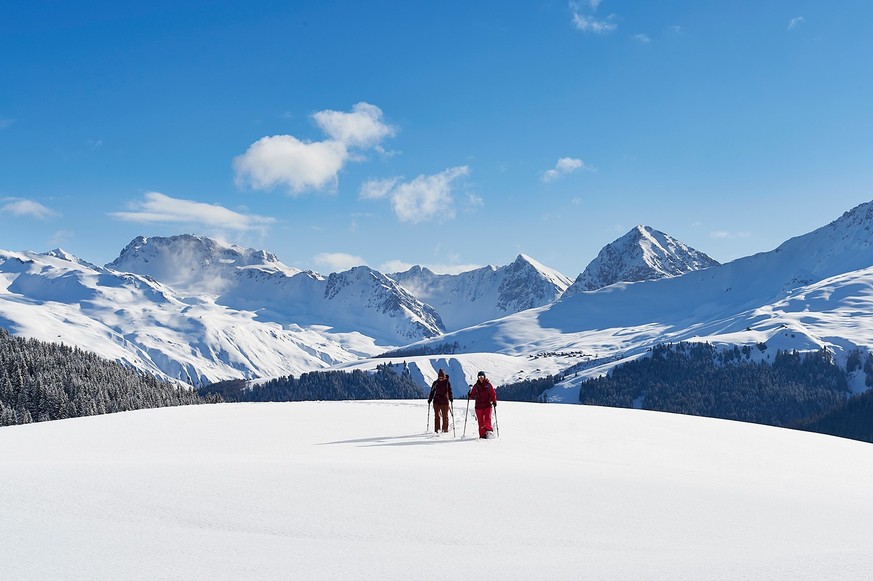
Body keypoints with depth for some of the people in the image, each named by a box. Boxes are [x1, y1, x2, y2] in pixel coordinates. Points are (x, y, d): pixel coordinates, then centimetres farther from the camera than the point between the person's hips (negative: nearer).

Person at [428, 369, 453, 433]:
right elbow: (432, 392, 9)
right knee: (437, 415, -4)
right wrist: (429, 399, 3)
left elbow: (449, 391, 3)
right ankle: (436, 429, -2)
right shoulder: (435, 383, 4)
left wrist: (451, 398, -10)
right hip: (437, 401, 1)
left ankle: (445, 429, 13)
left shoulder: (447, 383, 1)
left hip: (445, 401, 0)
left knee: (445, 416, 3)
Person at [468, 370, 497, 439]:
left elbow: (493, 394, 4)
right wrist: (469, 396, -12)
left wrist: (494, 402, -8)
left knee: (487, 419, -13)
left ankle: (489, 432, -9)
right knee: (480, 421, 1)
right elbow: (472, 396, 9)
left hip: (488, 405, -2)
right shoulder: (476, 386, 7)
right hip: (479, 406, 2)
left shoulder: (488, 385, 2)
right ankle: (482, 435, 6)